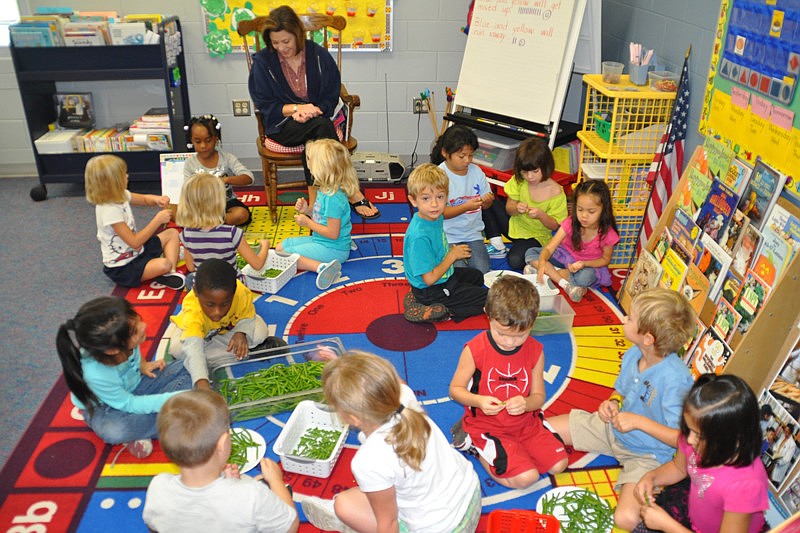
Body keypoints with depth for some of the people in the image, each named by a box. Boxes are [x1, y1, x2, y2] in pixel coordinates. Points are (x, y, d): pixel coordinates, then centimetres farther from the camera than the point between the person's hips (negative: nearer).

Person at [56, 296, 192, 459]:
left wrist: (142, 364, -8)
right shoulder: (96, 375, -38)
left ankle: (140, 428, -15)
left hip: (134, 384, 6)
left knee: (187, 370, -10)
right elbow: (128, 404, -24)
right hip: (105, 407, -6)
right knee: (113, 432, -38)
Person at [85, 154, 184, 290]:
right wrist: (158, 220, -23)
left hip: (135, 252, 10)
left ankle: (172, 273, -6)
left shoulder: (120, 195, -2)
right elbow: (134, 242, -26)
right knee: (164, 264, -35)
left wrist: (156, 199, -8)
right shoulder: (109, 211, -28)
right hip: (121, 268, -10)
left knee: (172, 233, 10)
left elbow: (144, 199, 17)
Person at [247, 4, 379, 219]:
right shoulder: (262, 62, -1)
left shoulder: (318, 55, 2)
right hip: (281, 125, -1)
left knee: (313, 141, -37)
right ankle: (351, 192, -32)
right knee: (321, 126, -33)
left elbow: (331, 96, 4)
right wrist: (296, 108, -16)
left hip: (317, 119, 1)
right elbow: (264, 104, -1)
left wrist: (314, 110, -16)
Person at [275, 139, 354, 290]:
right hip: (319, 240, 11)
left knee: (284, 255, -14)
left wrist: (308, 223, -15)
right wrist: (307, 210, -1)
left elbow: (333, 233, -25)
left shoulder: (334, 197, -27)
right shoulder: (325, 189, 3)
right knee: (280, 247, 16)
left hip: (333, 248, -11)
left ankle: (322, 267, -27)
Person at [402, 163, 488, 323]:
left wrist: (454, 250, -6)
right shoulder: (419, 237, -34)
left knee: (478, 276, 33)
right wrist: (453, 255, -20)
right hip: (431, 290, -9)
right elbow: (430, 278, -30)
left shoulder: (436, 218, -7)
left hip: (444, 277, 9)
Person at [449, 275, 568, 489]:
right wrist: (478, 401, -30)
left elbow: (538, 396, -2)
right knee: (526, 477, -17)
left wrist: (525, 403, -26)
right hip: (486, 425, -5)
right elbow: (455, 389, -9)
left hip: (525, 421, 5)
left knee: (558, 464, -3)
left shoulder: (535, 350, -7)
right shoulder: (475, 350, -19)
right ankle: (473, 443, 4)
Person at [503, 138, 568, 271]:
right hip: (514, 226, 4)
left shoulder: (556, 193, -22)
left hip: (536, 235, -4)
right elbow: (509, 209, -3)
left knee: (515, 261, -30)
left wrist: (541, 215, -34)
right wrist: (516, 208, -29)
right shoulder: (518, 181, -13)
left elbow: (554, 226, -13)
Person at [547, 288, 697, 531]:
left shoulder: (675, 379, -32)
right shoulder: (633, 354, -10)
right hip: (613, 427, 6)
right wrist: (612, 403, -12)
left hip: (647, 454, -6)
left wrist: (638, 421, -29)